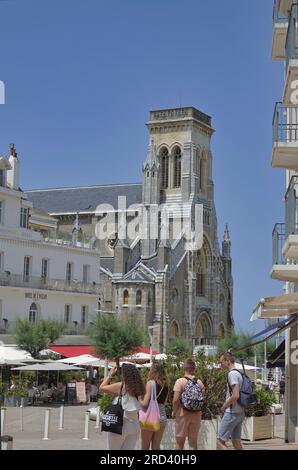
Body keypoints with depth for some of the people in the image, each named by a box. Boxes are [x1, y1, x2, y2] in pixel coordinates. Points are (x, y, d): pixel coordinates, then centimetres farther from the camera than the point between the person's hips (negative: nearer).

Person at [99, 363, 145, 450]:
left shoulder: (120, 386, -10)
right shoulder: (139, 388, 2)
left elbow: (101, 387, 0)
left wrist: (110, 374, 11)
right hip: (135, 425, 5)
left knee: (113, 448, 9)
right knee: (128, 448, 10)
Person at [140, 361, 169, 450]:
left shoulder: (151, 383, -9)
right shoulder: (165, 384, 8)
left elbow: (145, 404, -13)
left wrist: (138, 400, 6)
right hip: (162, 417, 5)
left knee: (145, 447, 4)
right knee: (156, 447, 11)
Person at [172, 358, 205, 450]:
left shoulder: (180, 381, -11)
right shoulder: (199, 382, 1)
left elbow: (176, 399, -16)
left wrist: (174, 412, -3)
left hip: (183, 414, -3)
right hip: (196, 415, 4)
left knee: (180, 442, 7)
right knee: (194, 442, 13)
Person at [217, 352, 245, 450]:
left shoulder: (232, 374, -15)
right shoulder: (239, 374, 14)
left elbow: (235, 395, -24)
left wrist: (224, 406, -10)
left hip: (232, 413, -10)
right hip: (240, 412, 10)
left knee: (220, 442, -6)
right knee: (236, 442, 12)